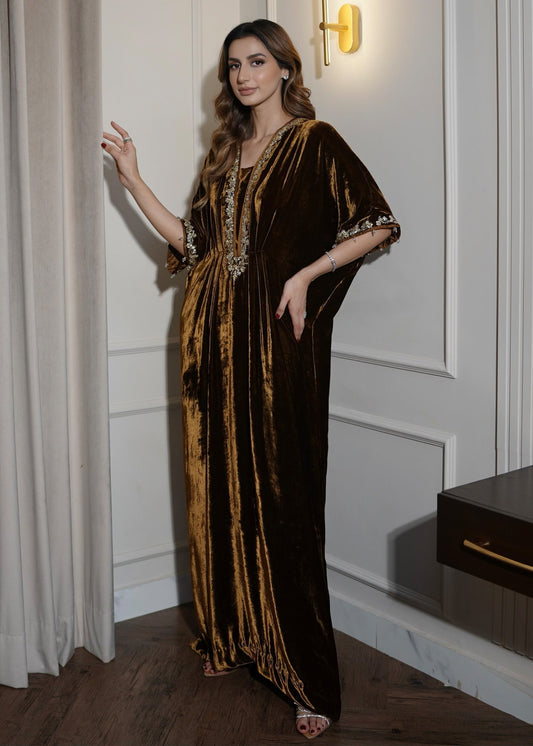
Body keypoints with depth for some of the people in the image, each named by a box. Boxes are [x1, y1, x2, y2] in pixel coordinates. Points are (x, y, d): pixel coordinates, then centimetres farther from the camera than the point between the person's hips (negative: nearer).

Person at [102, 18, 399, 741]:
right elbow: (193, 239, 13)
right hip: (215, 334, 6)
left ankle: (310, 678, 1)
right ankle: (233, 635, 24)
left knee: (281, 494, -7)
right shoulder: (227, 150, 19)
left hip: (278, 337, -6)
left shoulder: (314, 142, 0)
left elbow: (377, 225, -6)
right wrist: (134, 179, 8)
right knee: (221, 485, 8)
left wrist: (305, 275, -14)